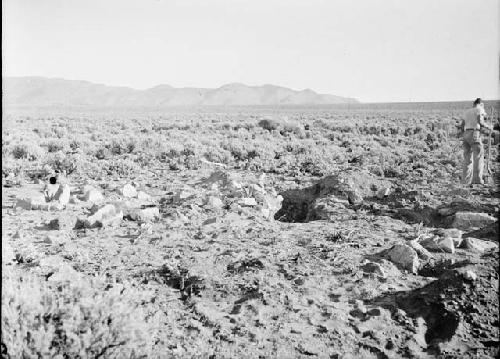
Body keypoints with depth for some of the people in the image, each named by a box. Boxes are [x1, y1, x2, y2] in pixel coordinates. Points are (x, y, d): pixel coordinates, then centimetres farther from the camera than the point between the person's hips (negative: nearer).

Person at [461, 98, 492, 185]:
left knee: (467, 158, 9)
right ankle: (477, 179, -12)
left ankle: (466, 180, 6)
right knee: (478, 156, -4)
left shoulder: (467, 112, 22)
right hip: (474, 134, -7)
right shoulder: (480, 110, 2)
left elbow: (462, 125, 18)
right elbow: (480, 122, -13)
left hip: (465, 134, 7)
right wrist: (487, 126, 2)